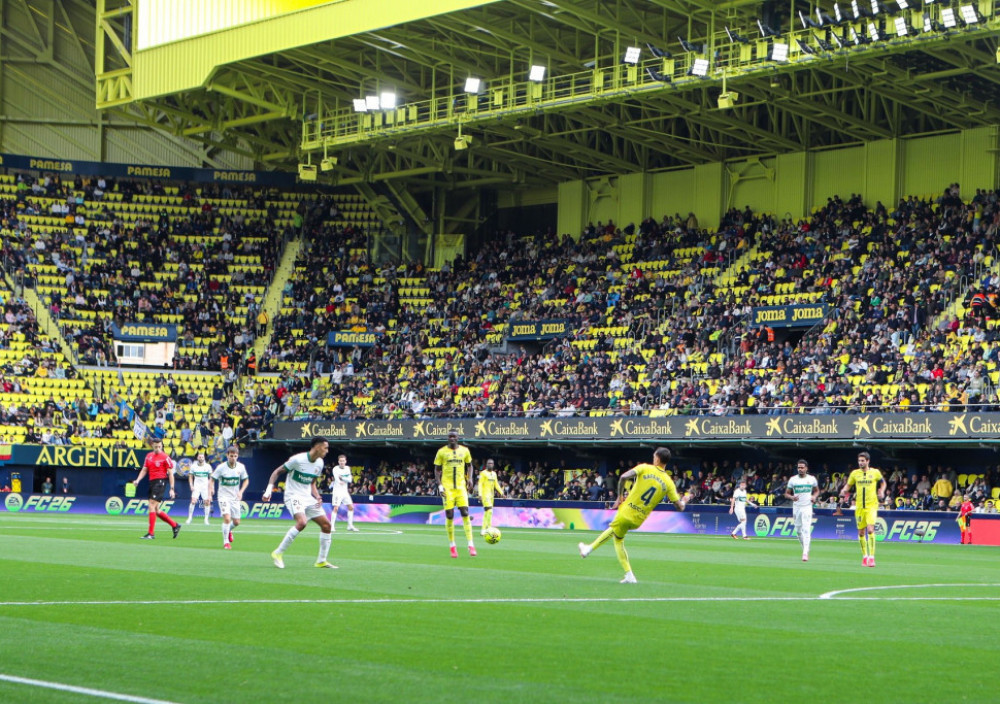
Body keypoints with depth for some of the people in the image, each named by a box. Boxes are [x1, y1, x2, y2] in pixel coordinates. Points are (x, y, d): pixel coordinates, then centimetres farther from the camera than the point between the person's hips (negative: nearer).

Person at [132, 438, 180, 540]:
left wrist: (172, 489, -10)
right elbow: (144, 470, 18)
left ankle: (151, 533, -12)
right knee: (156, 510, 9)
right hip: (152, 482, 7)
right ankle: (175, 525, 23)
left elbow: (170, 474, -6)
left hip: (160, 482, -7)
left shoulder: (165, 457, -6)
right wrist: (138, 480, 1)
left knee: (152, 506, -14)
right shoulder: (149, 456, 13)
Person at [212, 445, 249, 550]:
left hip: (235, 497, 4)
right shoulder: (221, 467, -14)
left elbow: (246, 480, 10)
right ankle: (226, 542, -7)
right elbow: (212, 479, -5)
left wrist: (241, 491, -6)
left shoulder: (241, 467, -5)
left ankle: (229, 530, 42)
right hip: (223, 496, -4)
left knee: (236, 522, 7)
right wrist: (209, 494, -13)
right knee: (227, 518, -21)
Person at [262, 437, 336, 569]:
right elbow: (277, 472, -8)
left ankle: (321, 561, 15)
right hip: (293, 497, -8)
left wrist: (317, 497, 2)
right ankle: (278, 553, -18)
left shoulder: (319, 463, 7)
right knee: (302, 522, -31)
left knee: (326, 525, 2)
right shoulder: (298, 459, -16)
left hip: (308, 497, 8)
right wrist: (269, 489, -18)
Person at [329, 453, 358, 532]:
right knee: (336, 508, -15)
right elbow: (337, 478, -26)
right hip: (337, 491, -6)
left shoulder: (347, 468, 7)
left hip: (345, 491, 6)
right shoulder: (335, 469, -10)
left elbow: (349, 480, -1)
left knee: (351, 507, 7)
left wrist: (342, 478, -17)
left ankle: (350, 526, 17)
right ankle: (332, 526, -11)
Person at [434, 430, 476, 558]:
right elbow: (437, 470, 5)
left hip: (461, 486, 1)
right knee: (449, 516, -2)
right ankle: (452, 546, 9)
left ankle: (471, 545, -8)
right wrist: (440, 485, -6)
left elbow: (469, 465, 20)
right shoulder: (442, 452, 1)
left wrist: (470, 478, 4)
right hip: (447, 487, -1)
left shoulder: (464, 450, 7)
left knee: (465, 514, -8)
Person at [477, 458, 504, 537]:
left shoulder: (494, 474, 16)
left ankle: (483, 530, 15)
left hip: (491, 495, 7)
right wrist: (480, 494, -18)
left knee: (486, 512, 10)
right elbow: (480, 484, -9)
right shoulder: (483, 473, -4)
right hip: (485, 494, -7)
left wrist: (501, 492, 13)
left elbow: (496, 484, 22)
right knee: (490, 510, -20)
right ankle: (489, 527, -21)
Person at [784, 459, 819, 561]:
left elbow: (817, 490, 17)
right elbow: (786, 494, 6)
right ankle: (804, 548, 27)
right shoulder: (793, 479, 3)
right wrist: (792, 497, -15)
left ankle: (805, 553, -19)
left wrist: (814, 496, -5)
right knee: (798, 530, 7)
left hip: (807, 507, -2)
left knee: (806, 529, -14)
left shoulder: (812, 479, 3)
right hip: (796, 507, 2)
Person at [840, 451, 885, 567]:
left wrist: (882, 491, 0)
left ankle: (871, 557, -17)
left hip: (871, 505, -3)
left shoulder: (875, 472, 1)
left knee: (870, 529, -18)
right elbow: (848, 485, 17)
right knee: (861, 532, 6)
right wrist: (844, 491, -4)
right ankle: (864, 556, 22)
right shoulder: (855, 473, 5)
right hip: (859, 506, 3)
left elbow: (883, 482, 18)